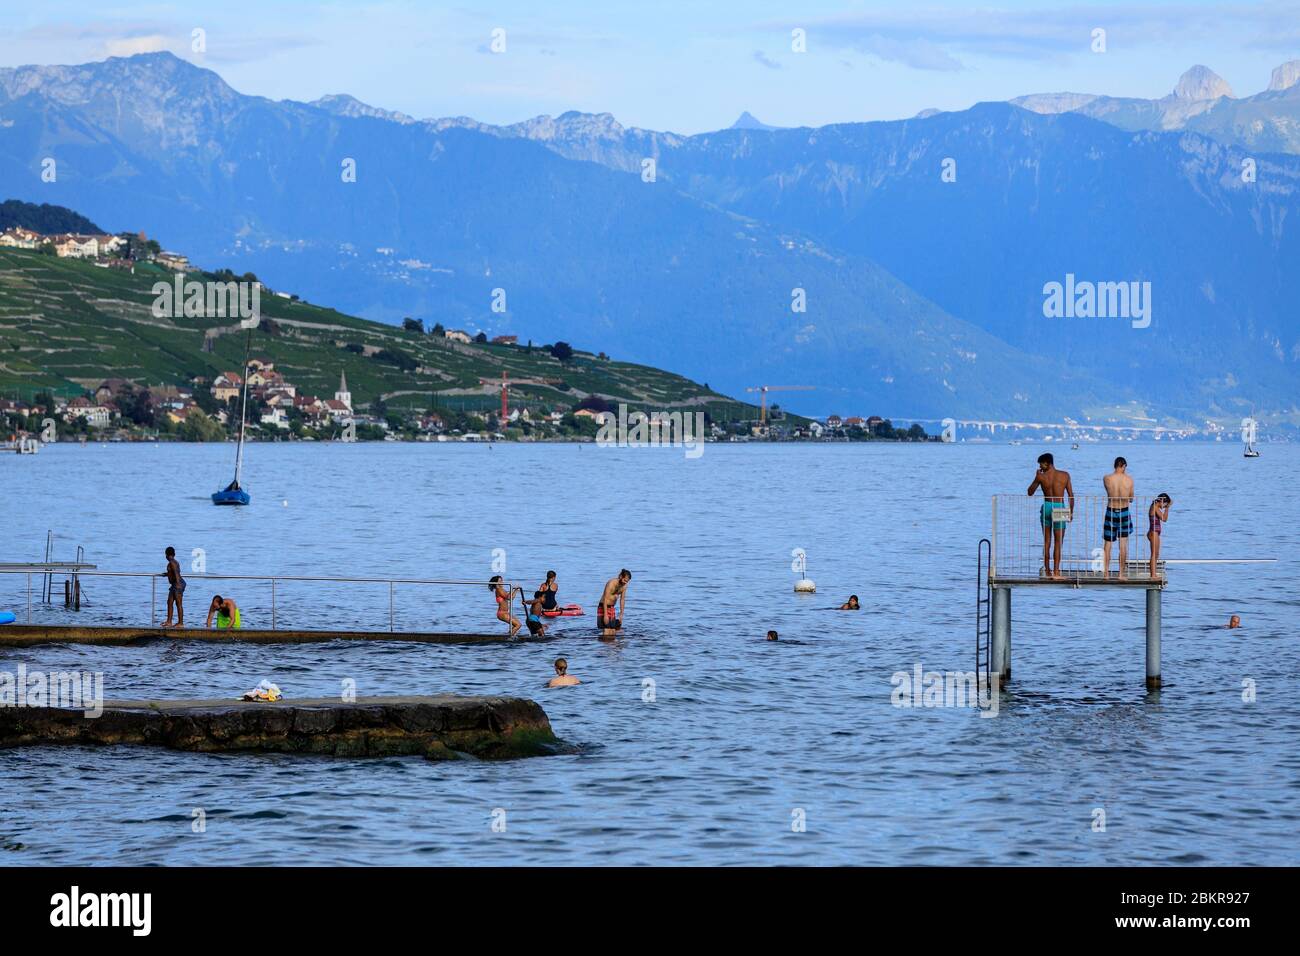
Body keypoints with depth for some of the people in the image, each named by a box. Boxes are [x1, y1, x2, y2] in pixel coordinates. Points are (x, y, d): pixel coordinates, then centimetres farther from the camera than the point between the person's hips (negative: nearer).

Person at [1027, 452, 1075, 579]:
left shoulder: (1041, 476, -6)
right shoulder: (1065, 475, -4)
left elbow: (1030, 492, 7)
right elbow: (1071, 495, -3)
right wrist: (1071, 512, 7)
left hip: (1047, 507, 1)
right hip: (1059, 509, -1)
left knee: (1046, 541, 14)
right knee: (1058, 542, 3)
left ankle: (1047, 570, 17)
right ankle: (1056, 572, -4)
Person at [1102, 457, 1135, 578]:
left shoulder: (1106, 479, -9)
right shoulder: (1129, 480, -7)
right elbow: (1131, 499, 5)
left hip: (1110, 512, 0)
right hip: (1124, 512, 0)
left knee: (1107, 544, 9)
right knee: (1123, 544, 7)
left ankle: (1106, 572, 8)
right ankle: (1122, 572, 9)